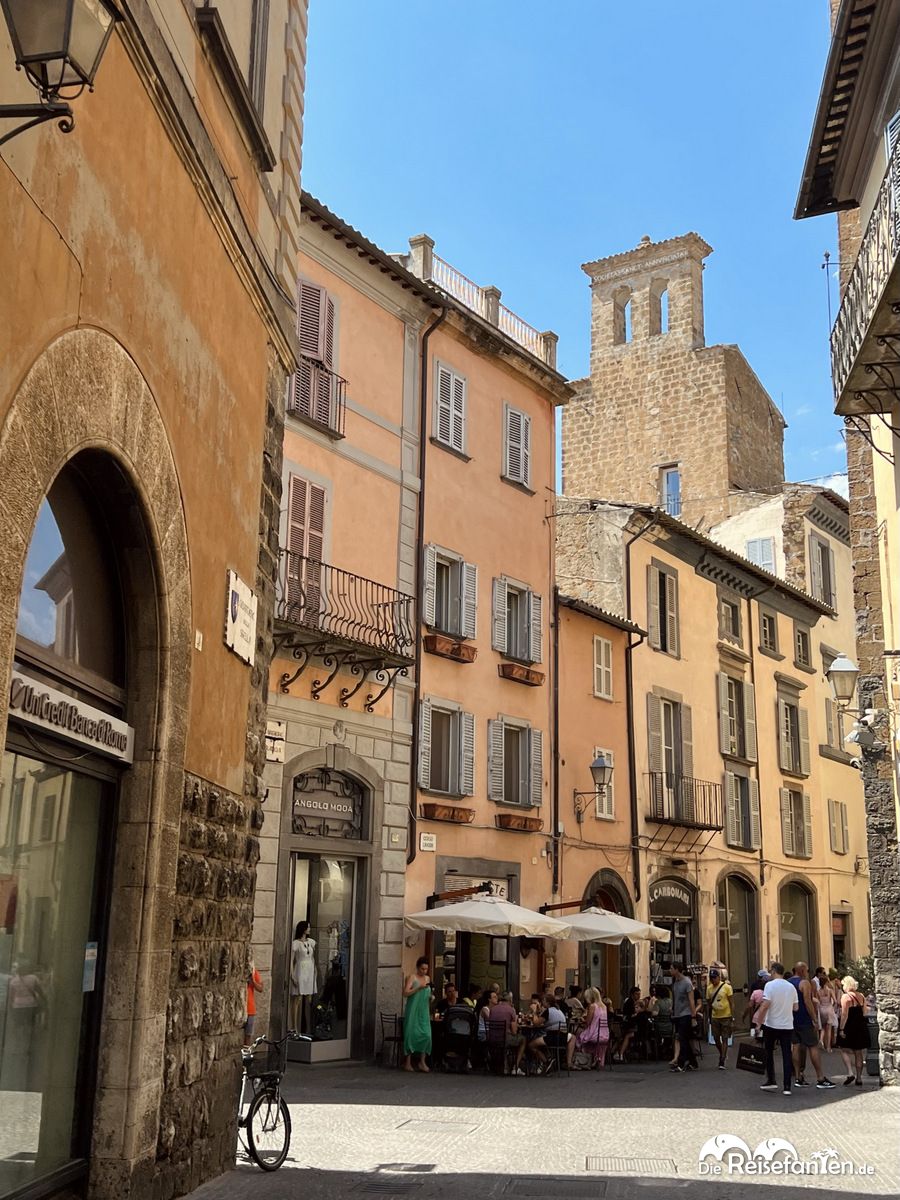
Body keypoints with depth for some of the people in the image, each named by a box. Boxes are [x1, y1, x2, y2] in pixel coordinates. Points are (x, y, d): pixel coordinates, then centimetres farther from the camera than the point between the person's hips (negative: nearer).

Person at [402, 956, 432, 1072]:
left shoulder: (427, 978, 14)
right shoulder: (412, 978, -3)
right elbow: (405, 993, -14)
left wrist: (431, 997, 6)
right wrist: (419, 988, -22)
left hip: (424, 1012, 5)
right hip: (413, 1011, -5)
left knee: (426, 1034, -4)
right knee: (411, 1034, -4)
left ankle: (422, 1062, 2)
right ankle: (408, 1062, 4)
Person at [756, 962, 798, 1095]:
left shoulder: (770, 985, -11)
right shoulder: (791, 987, 3)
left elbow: (765, 1005, -18)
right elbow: (796, 1007, 7)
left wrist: (760, 1021, -10)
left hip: (771, 1025, -3)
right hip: (787, 1025, 3)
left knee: (769, 1053, 14)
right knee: (787, 1055, 4)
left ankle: (771, 1082, 16)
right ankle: (787, 1087, 1)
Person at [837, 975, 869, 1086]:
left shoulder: (846, 996, -13)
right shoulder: (861, 996, 6)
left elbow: (844, 1014, -17)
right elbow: (864, 1012, 8)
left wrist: (841, 1029, -16)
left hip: (849, 1027, -6)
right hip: (861, 1027, 6)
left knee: (844, 1050, 6)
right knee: (858, 1053, 12)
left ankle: (850, 1073, -10)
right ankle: (859, 1079, 14)